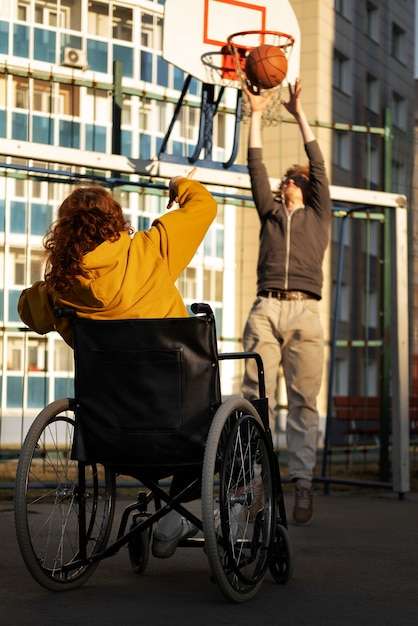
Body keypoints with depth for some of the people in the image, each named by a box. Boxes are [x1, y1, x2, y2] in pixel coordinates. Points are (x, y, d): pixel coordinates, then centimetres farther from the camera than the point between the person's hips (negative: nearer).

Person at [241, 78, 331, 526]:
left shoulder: (318, 215, 21)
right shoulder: (271, 212, 25)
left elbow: (318, 165, 15)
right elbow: (255, 168, 20)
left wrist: (299, 114, 15)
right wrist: (256, 116, 20)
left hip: (304, 312, -1)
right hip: (266, 309, 1)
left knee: (304, 400, -7)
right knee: (257, 396, -8)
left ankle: (302, 483, -10)